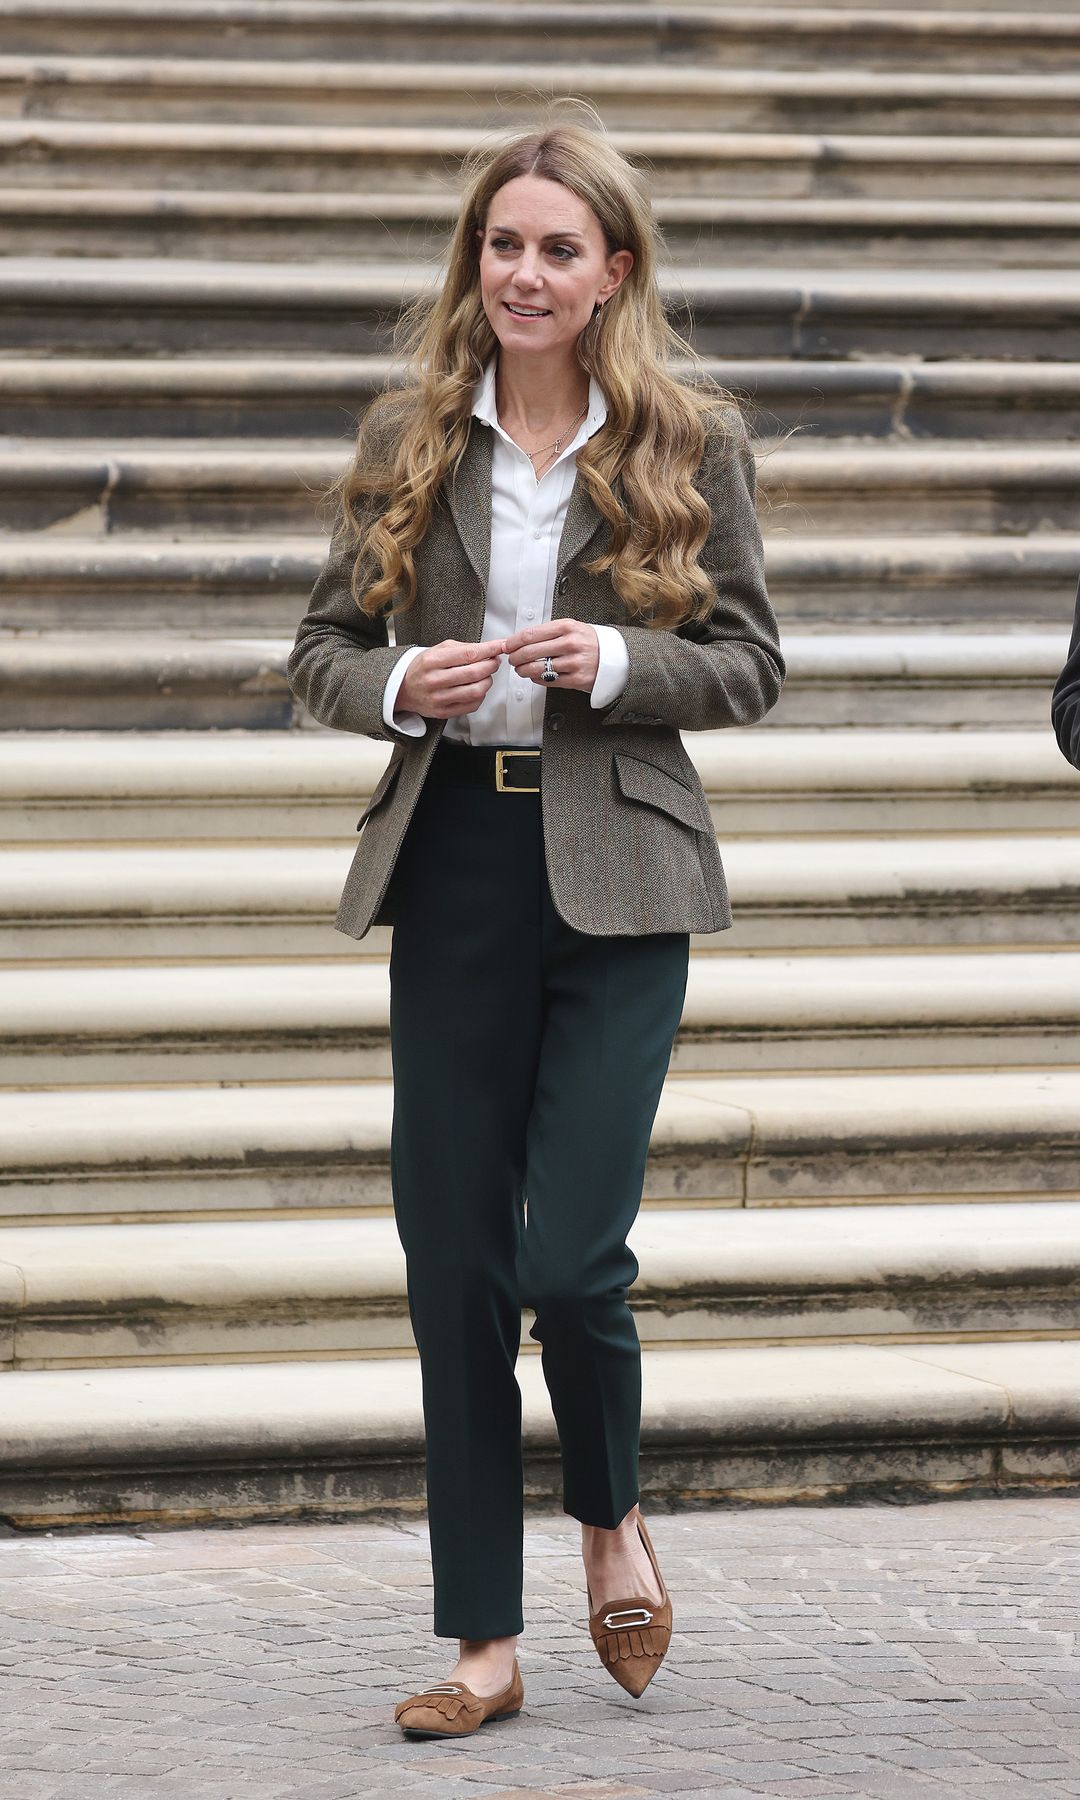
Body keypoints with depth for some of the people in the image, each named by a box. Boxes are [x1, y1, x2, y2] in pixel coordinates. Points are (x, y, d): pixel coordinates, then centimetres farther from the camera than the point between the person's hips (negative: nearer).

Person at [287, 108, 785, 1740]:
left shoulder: (691, 443, 1)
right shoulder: (409, 441, 6)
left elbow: (751, 664, 3)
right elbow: (321, 648, 10)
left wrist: (614, 664, -15)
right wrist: (401, 685, -11)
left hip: (619, 879, -3)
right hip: (454, 871, 3)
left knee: (571, 1259, -11)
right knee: (454, 1270, 4)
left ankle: (613, 1515, 22)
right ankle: (485, 1643, 14)